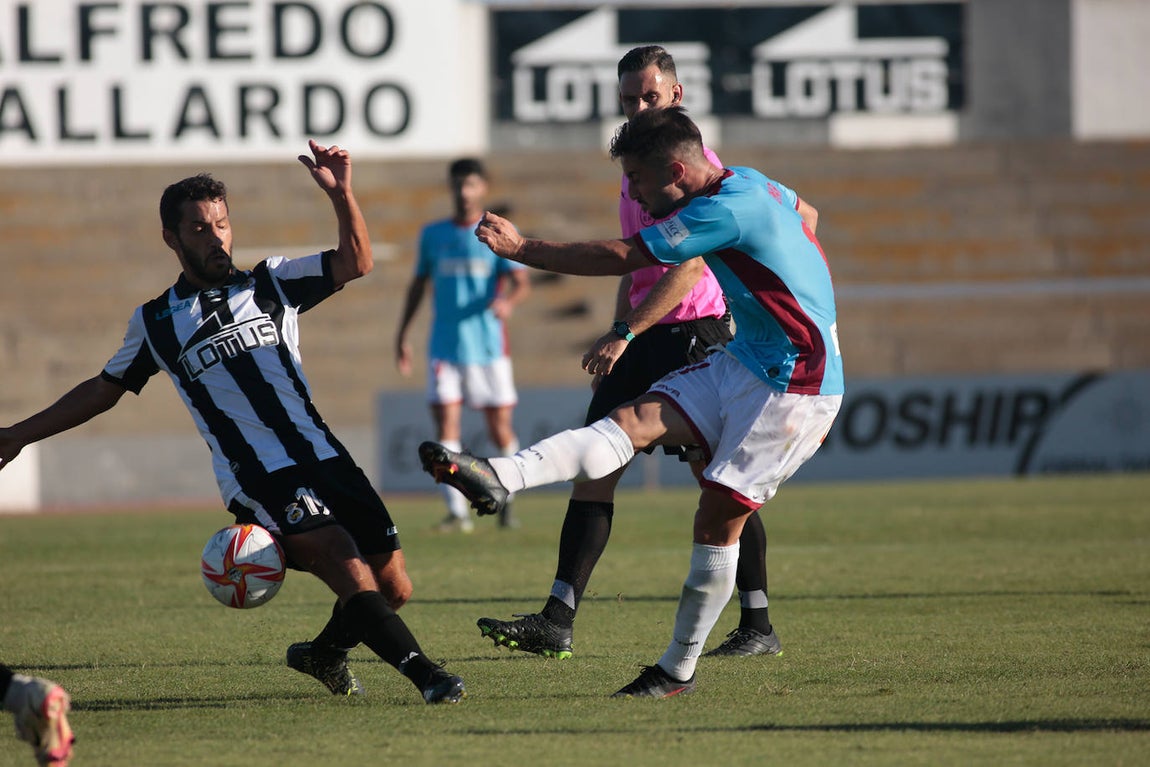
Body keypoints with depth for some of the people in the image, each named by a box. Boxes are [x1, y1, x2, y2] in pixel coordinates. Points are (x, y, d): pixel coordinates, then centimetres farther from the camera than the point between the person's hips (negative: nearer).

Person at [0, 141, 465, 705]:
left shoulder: (270, 283, 14)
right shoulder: (155, 324, 11)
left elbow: (355, 263, 3)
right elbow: (103, 391, 24)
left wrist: (340, 194, -13)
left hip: (324, 459, 4)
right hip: (259, 482, -4)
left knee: (392, 588, 2)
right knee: (348, 567, -26)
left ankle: (325, 654, 30)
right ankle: (423, 673, -33)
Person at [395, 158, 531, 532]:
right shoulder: (433, 234, 11)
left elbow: (521, 282, -9)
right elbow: (418, 284, 19)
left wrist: (508, 301, -32)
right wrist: (402, 334, 14)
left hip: (488, 346, -2)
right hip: (444, 346, 2)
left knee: (500, 430, 1)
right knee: (446, 426, -11)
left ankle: (506, 500, 25)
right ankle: (457, 512, -12)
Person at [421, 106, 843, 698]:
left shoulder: (729, 210, -23)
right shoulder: (747, 186, 6)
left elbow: (619, 257, -20)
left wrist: (521, 248, -13)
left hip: (792, 392, -9)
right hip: (742, 363, 9)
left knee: (718, 517, -7)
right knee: (635, 420, -10)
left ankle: (679, 668, 2)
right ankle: (499, 478, -25)